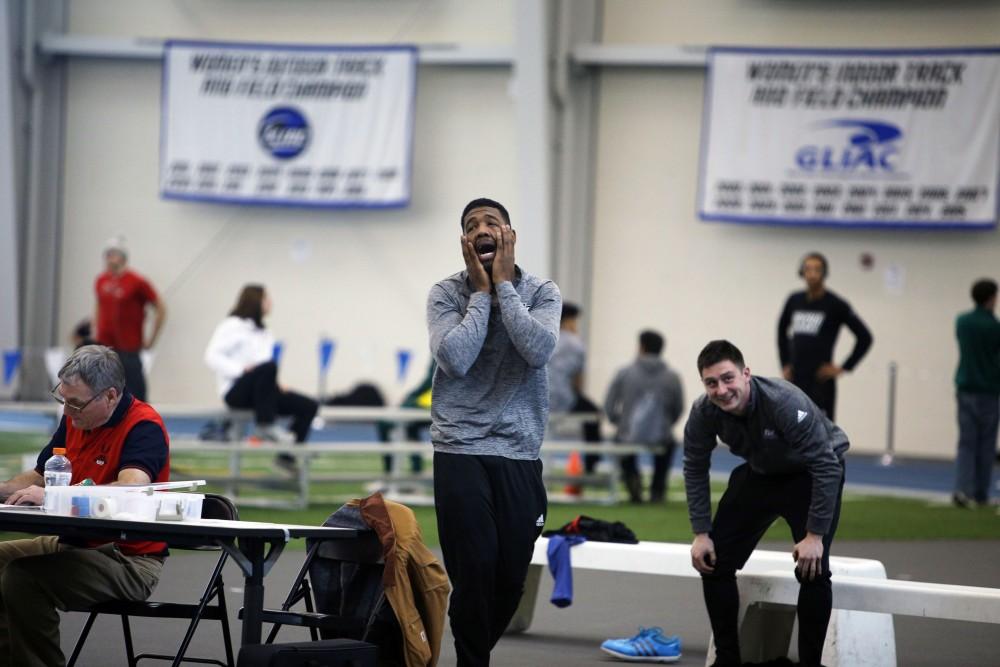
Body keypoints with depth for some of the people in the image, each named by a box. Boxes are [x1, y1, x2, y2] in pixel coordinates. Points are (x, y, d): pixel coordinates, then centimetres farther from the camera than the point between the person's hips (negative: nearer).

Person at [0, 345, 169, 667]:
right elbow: (39, 476, 19)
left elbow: (131, 489, -34)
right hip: (71, 543, 9)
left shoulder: (144, 428, -17)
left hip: (128, 558, -9)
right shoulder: (74, 420, 8)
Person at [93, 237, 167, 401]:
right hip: (103, 348, 5)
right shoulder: (101, 281, 7)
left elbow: (160, 309, -5)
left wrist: (151, 340, -4)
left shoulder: (137, 282, -9)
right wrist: (94, 335, 15)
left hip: (128, 350, -5)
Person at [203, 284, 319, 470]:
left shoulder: (263, 334, 20)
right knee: (268, 366, -37)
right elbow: (212, 356, -13)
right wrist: (241, 369, -25)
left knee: (309, 406, -8)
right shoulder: (233, 326, -2)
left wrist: (276, 384, 3)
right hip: (236, 392, -8)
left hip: (261, 391, 8)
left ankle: (288, 456, -6)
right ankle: (264, 426, -31)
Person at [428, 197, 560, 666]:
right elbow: (455, 359, -17)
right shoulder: (446, 294, -1)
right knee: (474, 572, -10)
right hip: (460, 453, -2)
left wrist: (503, 284, -12)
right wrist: (481, 290, -10)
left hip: (520, 456, 2)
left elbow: (539, 350, -17)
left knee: (511, 576, 7)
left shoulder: (542, 292, 3)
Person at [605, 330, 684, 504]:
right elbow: (678, 411, 11)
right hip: (660, 439, 1)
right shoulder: (672, 377, -1)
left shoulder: (624, 373, -3)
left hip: (630, 436, -1)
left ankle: (631, 476, 11)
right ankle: (657, 490, 30)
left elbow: (609, 407, 1)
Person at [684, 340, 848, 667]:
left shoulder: (785, 403, -37)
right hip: (760, 473, 5)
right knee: (713, 561, -2)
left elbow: (826, 466, -32)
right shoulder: (703, 413, -22)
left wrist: (815, 535, -32)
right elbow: (695, 469, -6)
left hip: (811, 474, -5)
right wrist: (701, 533, -10)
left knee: (812, 568, -21)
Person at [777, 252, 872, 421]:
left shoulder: (835, 305, -6)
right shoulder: (794, 301, 8)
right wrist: (785, 364, 18)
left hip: (820, 382, -5)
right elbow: (782, 330, 25)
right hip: (795, 381, 5)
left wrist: (844, 368, -6)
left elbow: (864, 337, -4)